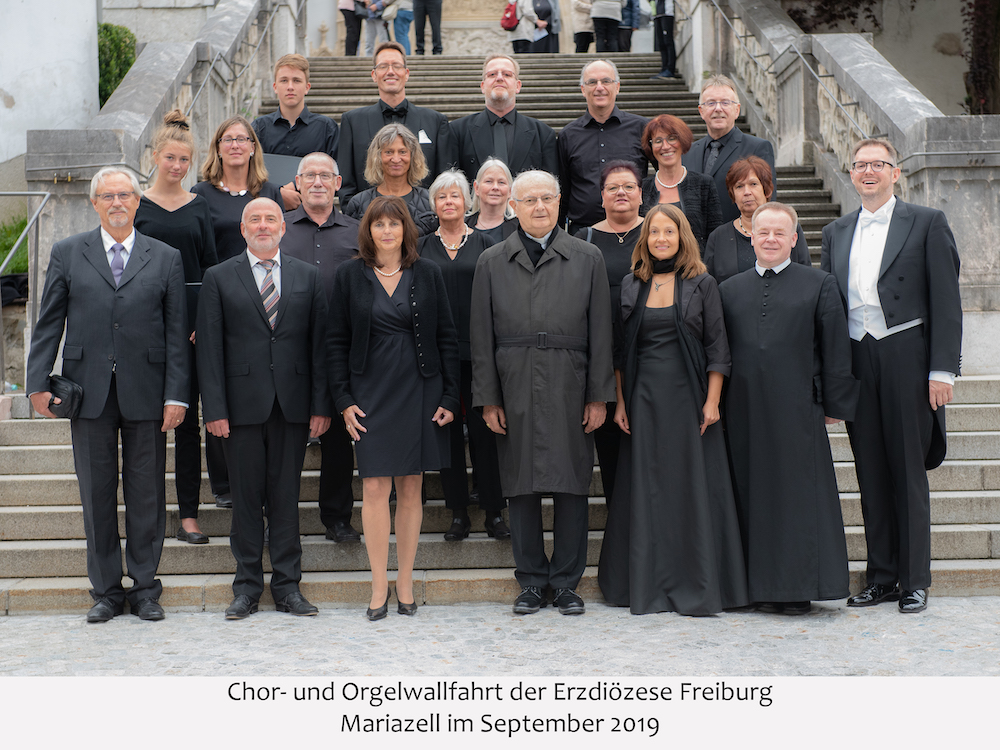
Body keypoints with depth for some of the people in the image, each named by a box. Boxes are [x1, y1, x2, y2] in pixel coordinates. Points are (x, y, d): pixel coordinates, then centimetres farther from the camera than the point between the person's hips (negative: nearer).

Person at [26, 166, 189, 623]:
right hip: (88, 392, 1)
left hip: (146, 393, 0)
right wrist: (38, 384, -1)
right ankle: (106, 590, 16)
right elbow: (48, 324, 7)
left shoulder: (166, 259, 7)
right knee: (97, 492, 6)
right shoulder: (68, 254, 9)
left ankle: (145, 588, 16)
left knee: (147, 494, 4)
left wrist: (176, 395, -4)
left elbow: (176, 332, 3)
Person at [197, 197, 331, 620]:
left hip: (293, 406, 1)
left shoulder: (307, 277, 10)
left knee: (286, 497, 6)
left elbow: (319, 343, 7)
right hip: (242, 406, -1)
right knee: (246, 497, 4)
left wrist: (321, 406, 0)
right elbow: (209, 348, 1)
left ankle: (287, 586, 14)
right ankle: (247, 587, 14)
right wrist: (214, 409, -8)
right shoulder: (219, 278, 5)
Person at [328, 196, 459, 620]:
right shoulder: (350, 275, 3)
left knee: (410, 489, 6)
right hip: (371, 392, -1)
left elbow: (446, 338, 5)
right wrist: (344, 400, -3)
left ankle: (405, 584, 14)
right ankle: (379, 587, 3)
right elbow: (337, 341, 4)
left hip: (419, 392, 1)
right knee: (375, 488, -6)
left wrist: (449, 397, -1)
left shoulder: (427, 274, 4)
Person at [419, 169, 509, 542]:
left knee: (483, 429, -3)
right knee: (447, 428, 3)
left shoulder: (484, 244, 6)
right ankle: (458, 513, 11)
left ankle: (494, 512, 6)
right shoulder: (422, 247, 10)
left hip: (476, 350, -1)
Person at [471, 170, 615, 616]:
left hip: (569, 389, 0)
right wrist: (487, 399, 0)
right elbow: (481, 336, 6)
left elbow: (600, 333, 4)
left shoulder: (587, 259, 7)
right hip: (515, 391, 1)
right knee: (521, 487, 5)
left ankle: (566, 582, 14)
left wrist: (599, 396, -1)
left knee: (571, 486, 2)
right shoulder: (492, 262, 8)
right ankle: (532, 582, 16)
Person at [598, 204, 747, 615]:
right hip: (644, 398, 2)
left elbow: (717, 347, 0)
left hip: (689, 396, -2)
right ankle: (648, 586, 11)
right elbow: (620, 349, 10)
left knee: (693, 487, -1)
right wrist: (620, 401, 4)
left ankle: (695, 588, 6)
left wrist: (712, 402, -8)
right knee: (647, 489, 4)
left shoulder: (702, 284, 2)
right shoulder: (631, 285, 9)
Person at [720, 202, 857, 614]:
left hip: (797, 410, -2)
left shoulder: (820, 284, 6)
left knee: (798, 494, -1)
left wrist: (834, 405, -1)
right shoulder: (729, 289, 13)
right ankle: (763, 585, 12)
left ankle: (799, 588, 7)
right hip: (745, 412, 3)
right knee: (753, 495, 4)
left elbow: (835, 349, 3)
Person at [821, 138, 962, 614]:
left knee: (909, 471, 1)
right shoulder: (836, 233, 15)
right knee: (871, 472, 7)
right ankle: (881, 577, 16)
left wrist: (942, 369, -10)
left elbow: (946, 301, -3)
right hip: (855, 360, 4)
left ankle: (914, 580, 10)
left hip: (906, 357, -4)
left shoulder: (927, 223, 2)